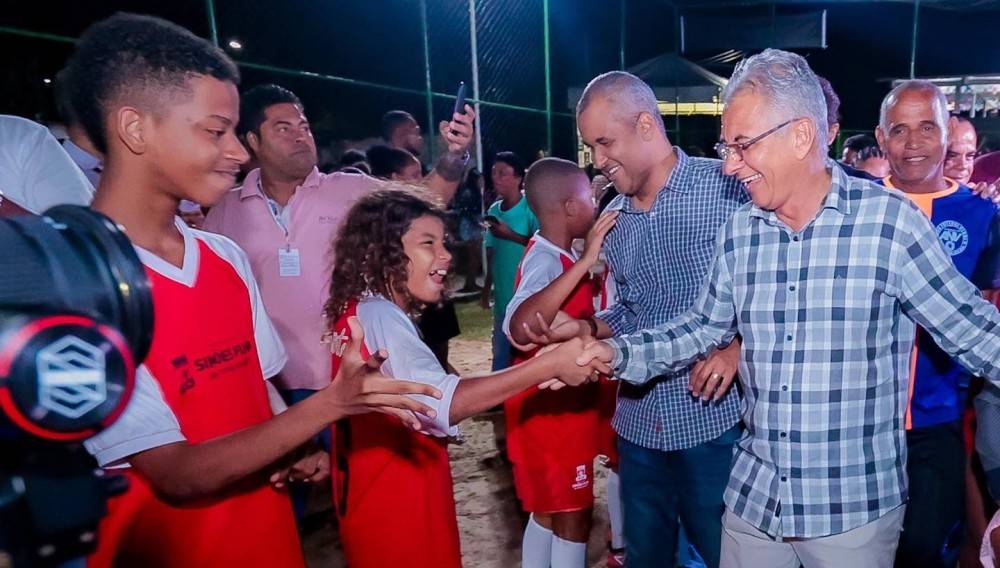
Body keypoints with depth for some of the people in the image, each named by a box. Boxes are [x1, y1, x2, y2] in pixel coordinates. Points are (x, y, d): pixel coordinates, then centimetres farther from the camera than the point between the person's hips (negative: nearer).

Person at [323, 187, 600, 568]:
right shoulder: (378, 316, -25)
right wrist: (549, 365, -40)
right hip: (395, 504, -10)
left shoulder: (362, 310, 7)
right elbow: (442, 402, -39)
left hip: (382, 495, 10)